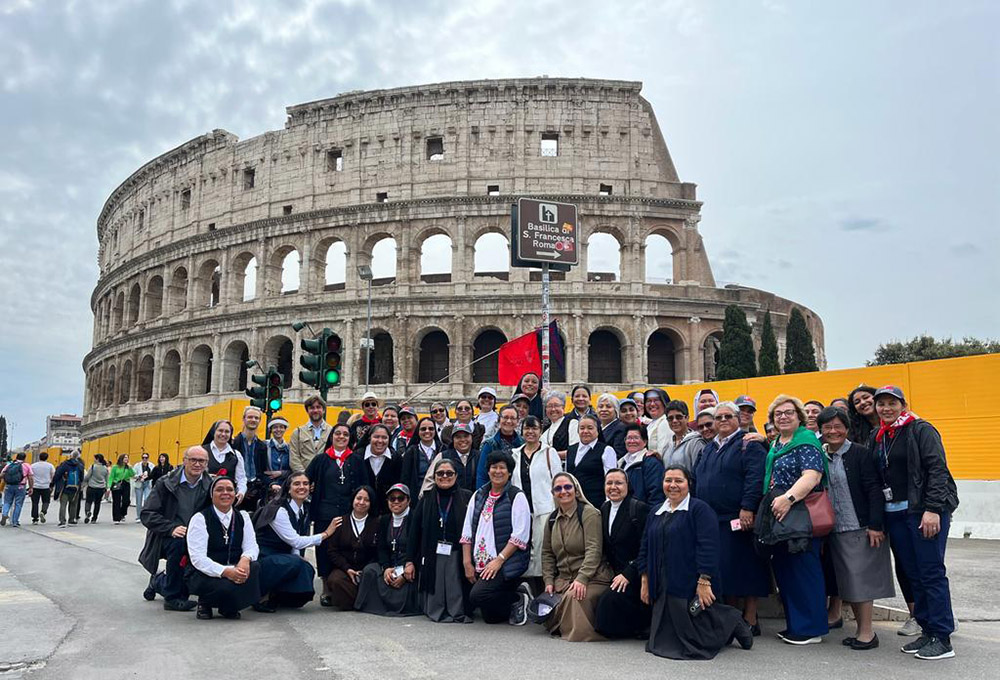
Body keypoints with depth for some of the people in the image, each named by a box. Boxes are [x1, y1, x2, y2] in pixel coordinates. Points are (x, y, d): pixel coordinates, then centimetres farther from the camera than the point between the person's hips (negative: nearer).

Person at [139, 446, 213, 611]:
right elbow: (146, 514, -12)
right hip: (165, 538, -4)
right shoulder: (165, 483, -6)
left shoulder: (210, 486, 0)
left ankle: (159, 581, 14)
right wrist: (171, 528, -25)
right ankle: (172, 597, -14)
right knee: (179, 543, -33)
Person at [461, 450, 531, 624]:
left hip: (507, 564, -6)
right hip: (480, 565, 6)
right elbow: (467, 532, 12)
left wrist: (499, 560, -17)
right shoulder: (478, 496, 12)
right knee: (491, 617, 3)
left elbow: (520, 536, -11)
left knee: (477, 595, -25)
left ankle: (518, 599, -2)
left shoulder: (517, 497, -5)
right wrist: (467, 563, 5)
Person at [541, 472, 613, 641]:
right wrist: (548, 581, 3)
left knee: (573, 597, -33)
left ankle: (577, 633, -8)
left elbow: (593, 550, -17)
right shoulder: (552, 519, 13)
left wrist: (581, 579, -26)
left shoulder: (589, 514, -8)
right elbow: (547, 553, 16)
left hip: (592, 578, -5)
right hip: (563, 579, 6)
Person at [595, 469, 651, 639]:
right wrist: (612, 568, 6)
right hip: (616, 573, 7)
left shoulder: (640, 508, -12)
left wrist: (628, 574, -20)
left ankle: (642, 626, -1)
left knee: (611, 599, -27)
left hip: (634, 575, -7)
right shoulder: (604, 509, 11)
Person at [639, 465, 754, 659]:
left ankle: (732, 623, 23)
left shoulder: (700, 509, -8)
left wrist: (704, 582, -22)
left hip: (691, 587, -7)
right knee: (667, 639, 9)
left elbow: (708, 548, -16)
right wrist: (646, 581, 11)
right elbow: (645, 548, 17)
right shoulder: (656, 513, 14)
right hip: (662, 588, 7)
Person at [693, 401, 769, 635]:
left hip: (738, 519, -7)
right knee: (723, 570, 10)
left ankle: (750, 619, 6)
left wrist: (747, 508, -23)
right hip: (710, 520, 7)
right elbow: (695, 478, 22)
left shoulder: (749, 444, -4)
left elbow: (756, 478, -15)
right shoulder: (708, 449, 20)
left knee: (745, 568, -2)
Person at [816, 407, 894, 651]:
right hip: (835, 530, 6)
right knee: (847, 582, 10)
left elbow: (874, 490, -11)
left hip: (860, 528, -6)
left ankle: (867, 632, 6)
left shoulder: (860, 454, -7)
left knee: (860, 578, -3)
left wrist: (875, 525, -16)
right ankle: (861, 629, 19)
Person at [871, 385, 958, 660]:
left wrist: (932, 509, -20)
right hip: (894, 514, 7)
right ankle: (927, 631, 16)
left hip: (924, 510, -7)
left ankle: (943, 639, 1)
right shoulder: (877, 437, 15)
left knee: (931, 572, -5)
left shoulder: (921, 430, -4)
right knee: (912, 573, 8)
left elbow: (937, 469, -12)